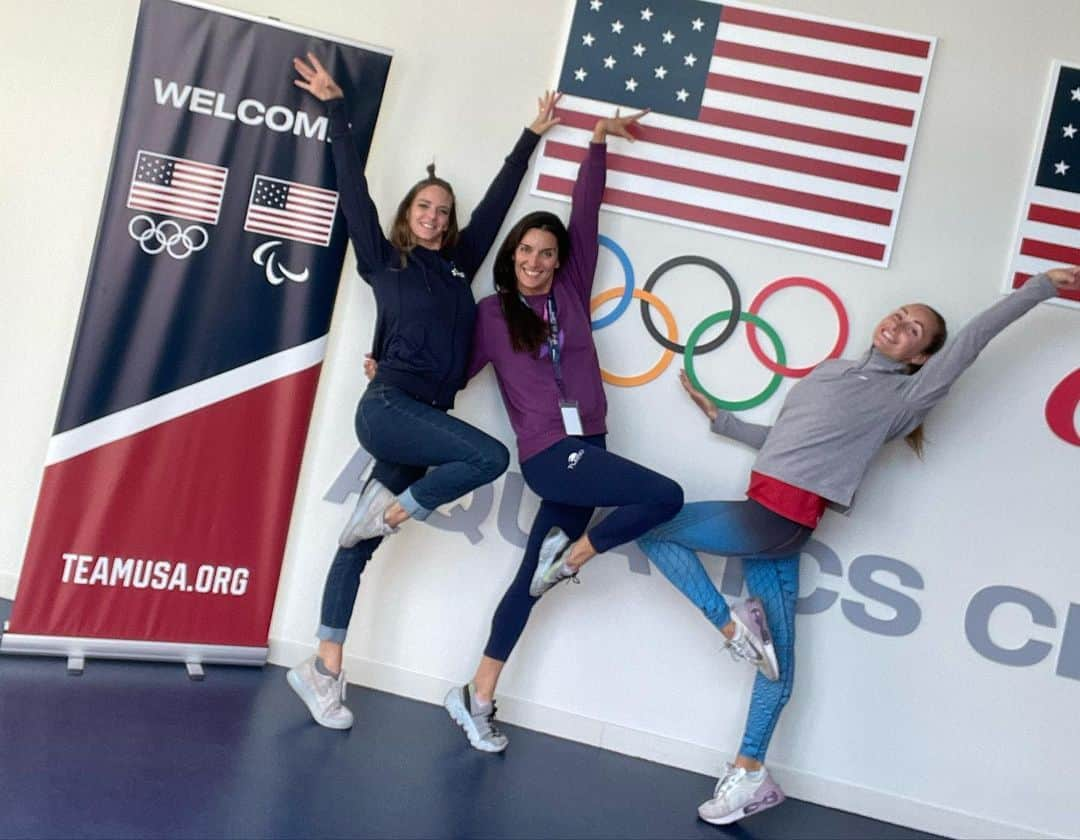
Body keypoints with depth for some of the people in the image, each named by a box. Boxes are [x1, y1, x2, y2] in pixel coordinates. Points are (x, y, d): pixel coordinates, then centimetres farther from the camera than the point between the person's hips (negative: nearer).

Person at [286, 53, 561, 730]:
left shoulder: (460, 265, 18)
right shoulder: (384, 260, 7)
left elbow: (498, 198, 24)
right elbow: (354, 188, 7)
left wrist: (533, 135, 31)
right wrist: (336, 108, 10)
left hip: (429, 418, 5)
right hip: (388, 408, -5)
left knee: (362, 542, 6)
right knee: (490, 457, -25)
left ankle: (325, 670, 10)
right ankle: (387, 512, -7)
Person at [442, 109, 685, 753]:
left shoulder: (571, 292, 12)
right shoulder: (493, 313, 3)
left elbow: (585, 216, 14)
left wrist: (598, 143, 17)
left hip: (587, 449, 5)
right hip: (550, 455, -5)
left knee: (533, 578, 8)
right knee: (665, 496, -20)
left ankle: (477, 699, 18)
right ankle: (571, 558, 1)